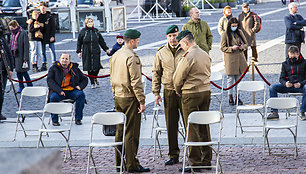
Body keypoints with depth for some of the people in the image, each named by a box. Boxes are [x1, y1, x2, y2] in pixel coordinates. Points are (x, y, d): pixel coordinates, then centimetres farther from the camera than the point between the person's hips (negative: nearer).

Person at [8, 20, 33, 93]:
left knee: (23, 71, -4)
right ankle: (21, 87, 18)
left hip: (21, 56, -7)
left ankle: (30, 86, 11)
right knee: (18, 72, 10)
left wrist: (25, 58, -17)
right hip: (15, 56, 7)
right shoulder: (12, 34, 11)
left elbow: (26, 46, -14)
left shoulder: (23, 33, -12)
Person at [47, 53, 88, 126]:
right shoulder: (53, 68, 10)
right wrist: (59, 90, -18)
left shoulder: (75, 68, 18)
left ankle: (78, 119, -17)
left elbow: (84, 79, 23)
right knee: (53, 97, -34)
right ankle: (54, 120, -17)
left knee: (81, 94, -27)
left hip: (72, 90, 2)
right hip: (58, 91, -2)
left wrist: (80, 86, -1)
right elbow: (49, 81, -3)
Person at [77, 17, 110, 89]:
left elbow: (101, 41, 16)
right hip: (86, 53, -1)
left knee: (96, 67, -4)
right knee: (89, 68, 0)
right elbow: (79, 43, 6)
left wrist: (106, 49, 14)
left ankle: (95, 78, 26)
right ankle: (92, 83, 11)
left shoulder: (96, 31, 9)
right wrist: (79, 51, 3)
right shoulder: (82, 32, 2)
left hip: (96, 52, 2)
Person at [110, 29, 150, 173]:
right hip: (130, 98, -8)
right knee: (131, 132, -4)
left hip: (118, 98, 8)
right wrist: (142, 101, -16)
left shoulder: (114, 56, 10)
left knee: (120, 130, 13)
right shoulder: (132, 57, -16)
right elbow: (136, 82, -19)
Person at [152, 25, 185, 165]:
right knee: (171, 125, 6)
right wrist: (156, 93, 4)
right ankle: (173, 155, 15)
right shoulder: (161, 53, 7)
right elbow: (156, 73, 11)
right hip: (169, 92, 2)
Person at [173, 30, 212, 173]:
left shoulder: (188, 57, -17)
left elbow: (178, 78, -11)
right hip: (206, 91, 8)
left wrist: (179, 91, 10)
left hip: (191, 95, -8)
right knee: (204, 127, 14)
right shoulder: (205, 54, 8)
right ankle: (206, 160, 20)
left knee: (192, 129, -2)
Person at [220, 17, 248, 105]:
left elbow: (246, 44, 14)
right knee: (231, 78, -2)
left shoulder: (240, 32, 9)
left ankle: (238, 97, 15)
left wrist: (243, 46, -8)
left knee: (238, 78, 7)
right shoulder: (225, 34, -4)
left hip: (240, 58, 4)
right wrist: (232, 48, -18)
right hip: (230, 59, -4)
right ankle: (230, 97, 6)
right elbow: (222, 48, -4)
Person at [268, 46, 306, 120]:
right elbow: (281, 78, 12)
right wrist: (285, 83, -12)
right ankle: (274, 112, -22)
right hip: (288, 86, 3)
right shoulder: (285, 64, 14)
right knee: (272, 87, -19)